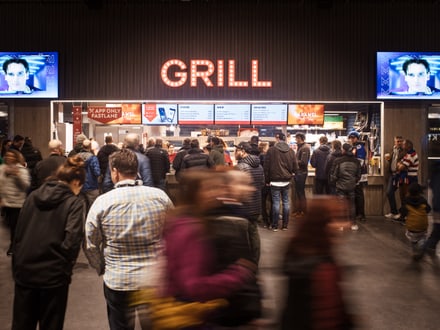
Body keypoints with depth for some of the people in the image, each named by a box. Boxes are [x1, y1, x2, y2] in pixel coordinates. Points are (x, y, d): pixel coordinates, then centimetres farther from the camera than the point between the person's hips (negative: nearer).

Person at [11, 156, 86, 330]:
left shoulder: (33, 196, 5)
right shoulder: (74, 203, -10)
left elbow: (18, 233, 7)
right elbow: (72, 241, -20)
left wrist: (16, 264, 14)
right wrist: (66, 267, -3)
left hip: (24, 271, 5)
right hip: (54, 274, -4)